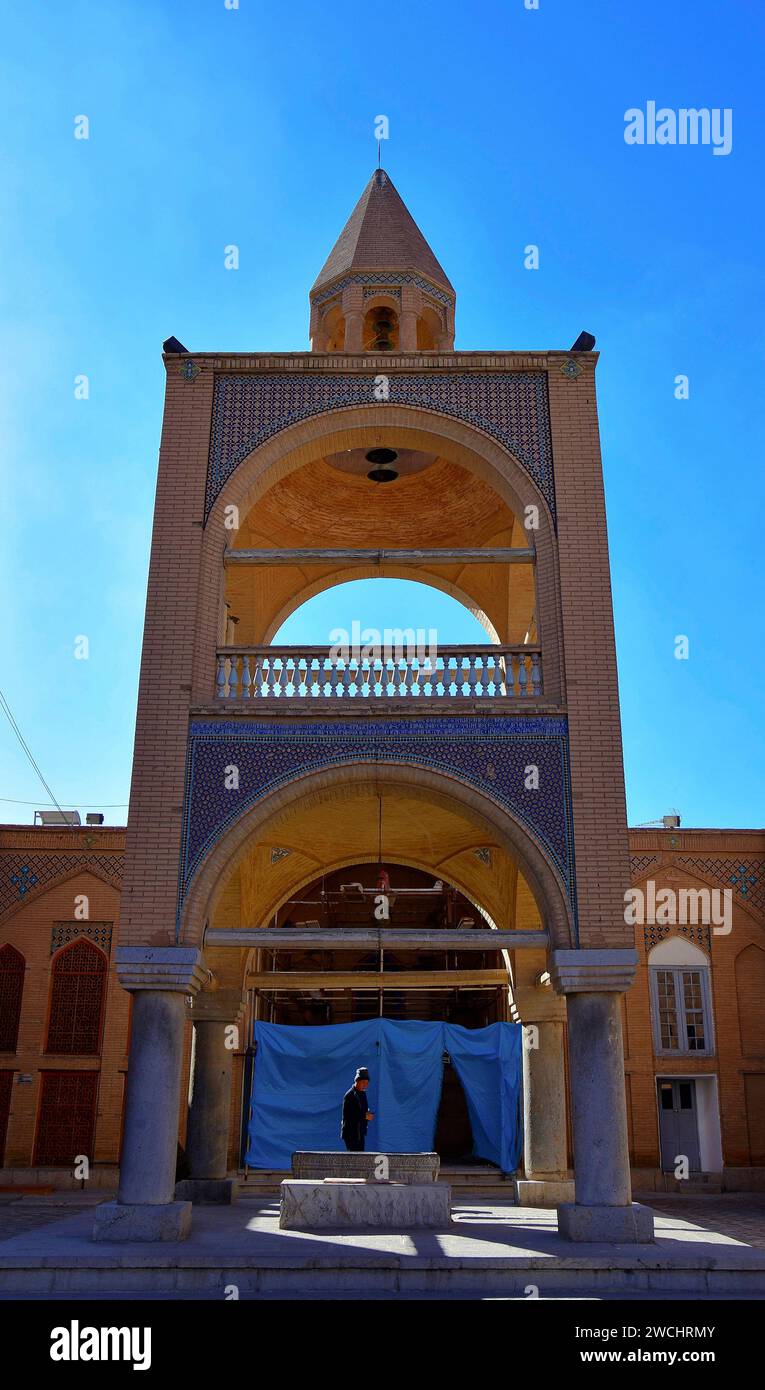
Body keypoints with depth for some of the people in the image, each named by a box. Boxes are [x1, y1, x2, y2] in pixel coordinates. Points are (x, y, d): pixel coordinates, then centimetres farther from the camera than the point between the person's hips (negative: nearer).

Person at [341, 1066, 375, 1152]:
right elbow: (347, 1116, -21)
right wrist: (364, 1116, -21)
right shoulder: (350, 1095, -16)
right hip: (351, 1134, -9)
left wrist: (367, 1114, 1)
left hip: (360, 1133, 9)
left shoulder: (363, 1093, 11)